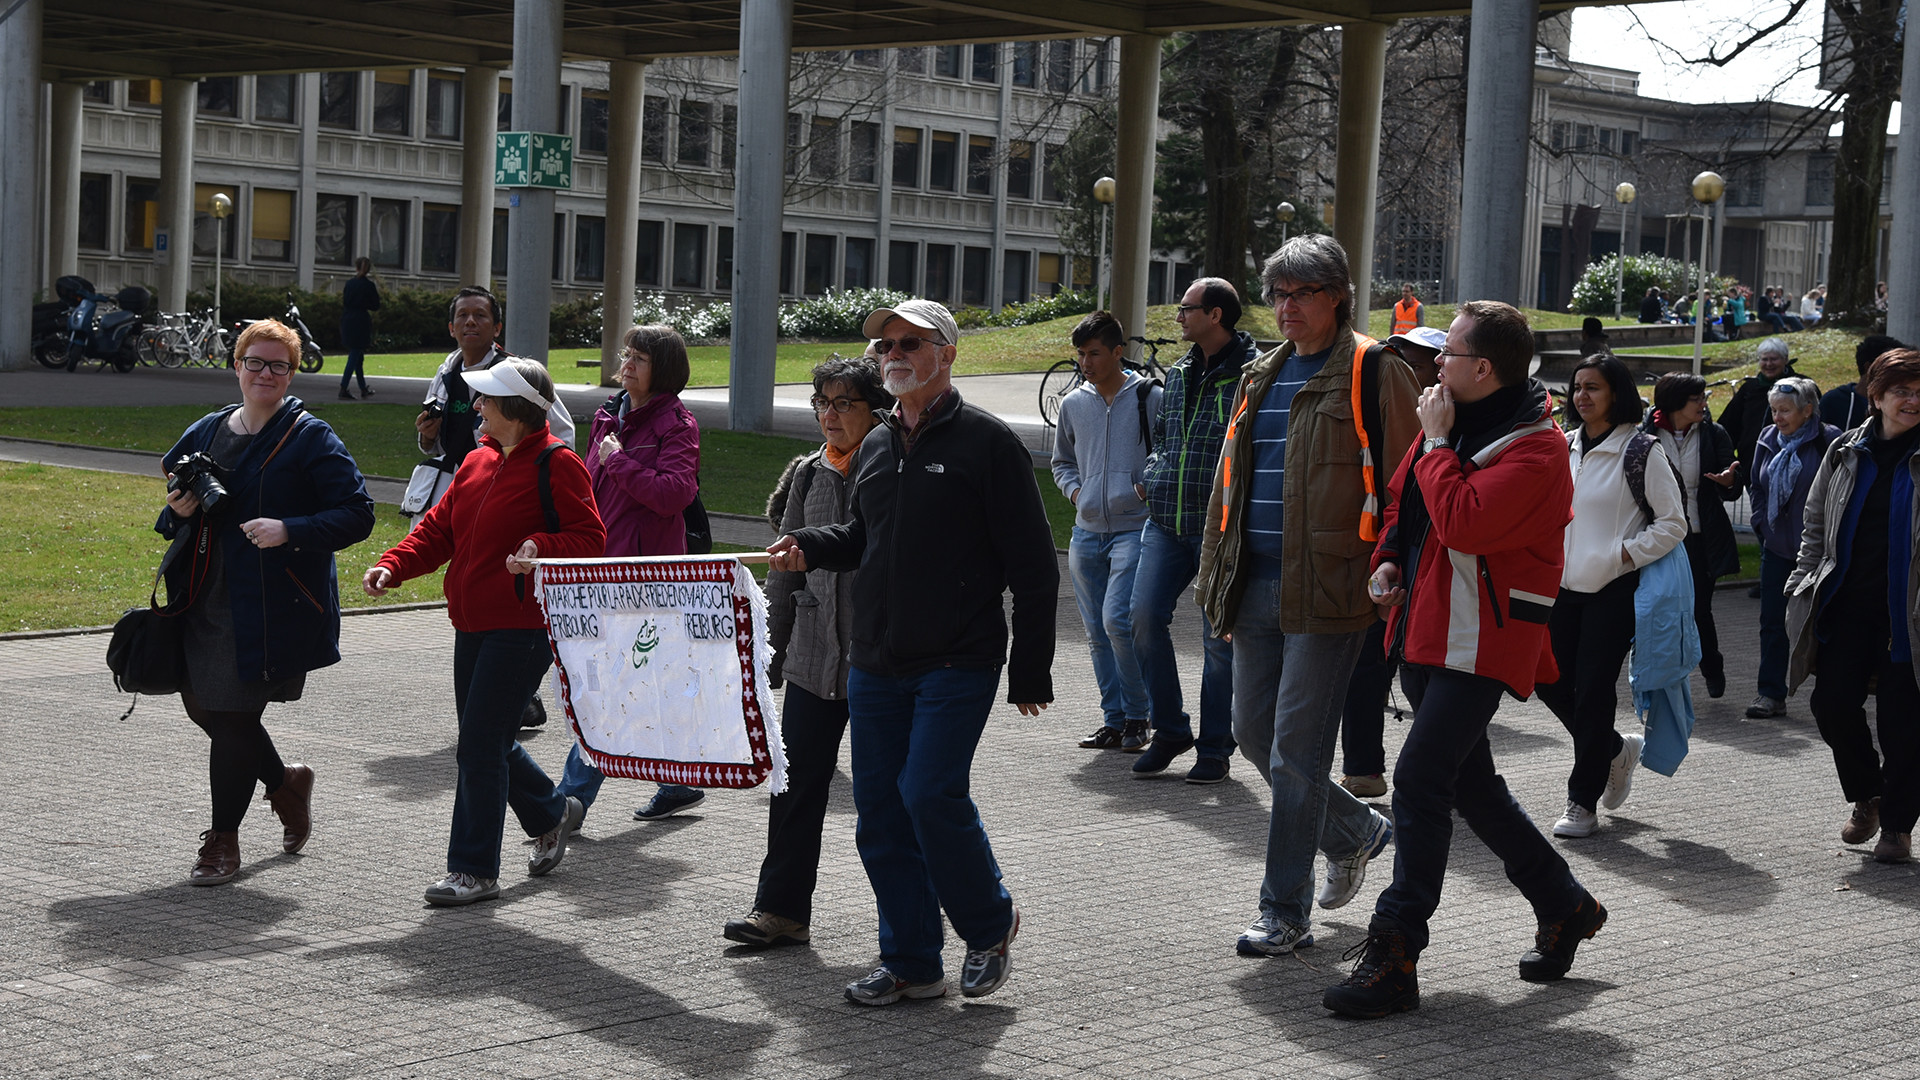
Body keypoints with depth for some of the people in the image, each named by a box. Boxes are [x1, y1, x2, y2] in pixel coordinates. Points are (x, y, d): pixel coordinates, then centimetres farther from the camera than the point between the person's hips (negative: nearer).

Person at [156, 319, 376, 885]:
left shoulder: (311, 439, -7)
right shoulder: (207, 432, 11)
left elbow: (357, 515, -11)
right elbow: (177, 490, 25)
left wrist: (290, 532, -23)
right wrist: (180, 510, 0)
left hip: (271, 605, -6)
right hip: (206, 599, 7)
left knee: (233, 715, -4)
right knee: (202, 705, 12)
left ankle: (223, 838, 13)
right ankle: (285, 783, 37)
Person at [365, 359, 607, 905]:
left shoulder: (557, 465, -10)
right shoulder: (478, 462, 13)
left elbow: (590, 538, -13)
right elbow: (439, 528, 15)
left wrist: (541, 548, -31)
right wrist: (391, 566, 1)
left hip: (522, 628, -8)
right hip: (473, 625, 8)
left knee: (479, 746, -9)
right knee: (486, 743, 16)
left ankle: (473, 869, 1)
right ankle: (551, 814, 39)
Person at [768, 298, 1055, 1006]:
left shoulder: (986, 442, -5)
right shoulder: (876, 448, 15)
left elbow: (1032, 567, -7)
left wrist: (1030, 673, -10)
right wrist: (810, 548, 7)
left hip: (957, 664, -7)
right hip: (875, 666, 7)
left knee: (930, 794, -16)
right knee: (881, 813, 6)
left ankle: (990, 922, 8)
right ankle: (911, 961, 17)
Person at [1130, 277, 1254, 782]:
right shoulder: (1179, 374, 15)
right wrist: (1152, 475, 13)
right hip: (1166, 520, 6)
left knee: (1219, 636, 2)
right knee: (1145, 617, -3)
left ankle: (1214, 748, 13)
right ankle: (1169, 730, 11)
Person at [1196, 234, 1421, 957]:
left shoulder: (1373, 372, -4)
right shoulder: (1261, 378, 17)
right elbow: (1229, 483, 24)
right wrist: (1215, 577, 20)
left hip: (1327, 591, -8)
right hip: (1257, 587, 8)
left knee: (1296, 749, -6)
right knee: (1253, 731, 12)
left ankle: (1285, 911, 4)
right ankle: (1355, 831, 35)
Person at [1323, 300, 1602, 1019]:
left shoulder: (1534, 450, -16)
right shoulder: (1456, 421, 12)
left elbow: (1463, 523, -29)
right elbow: (1401, 496, 25)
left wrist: (1437, 442, -17)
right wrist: (1390, 559, 8)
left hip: (1481, 641, -10)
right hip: (1426, 628, 10)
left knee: (1420, 779, -15)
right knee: (1468, 782, 17)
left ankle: (1393, 960, -13)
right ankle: (1564, 906, 33)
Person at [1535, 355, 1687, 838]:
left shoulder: (1641, 450, -7)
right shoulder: (1564, 447, 11)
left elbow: (1673, 523, -6)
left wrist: (1624, 555, -13)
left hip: (1614, 590, -6)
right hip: (1563, 585, 6)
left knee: (1592, 690, -6)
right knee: (1552, 684, 4)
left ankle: (1583, 802, 5)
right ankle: (1617, 750, 30)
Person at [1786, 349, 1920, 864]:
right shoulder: (1846, 453, 8)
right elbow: (1817, 526, 15)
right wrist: (1802, 586, 8)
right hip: (1847, 604, 3)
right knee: (1832, 703, -3)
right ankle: (1867, 797, 23)